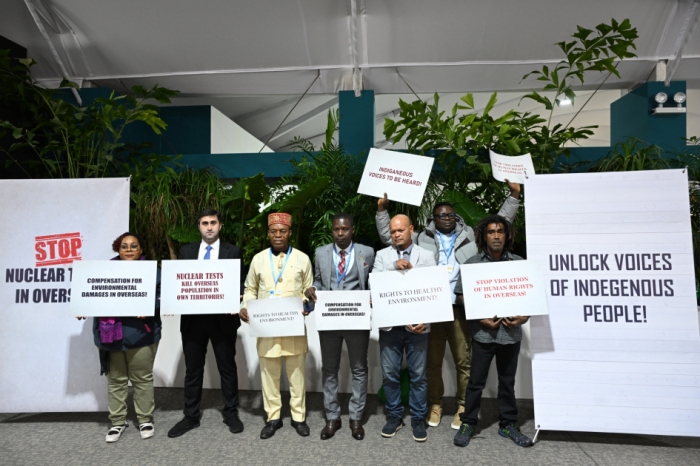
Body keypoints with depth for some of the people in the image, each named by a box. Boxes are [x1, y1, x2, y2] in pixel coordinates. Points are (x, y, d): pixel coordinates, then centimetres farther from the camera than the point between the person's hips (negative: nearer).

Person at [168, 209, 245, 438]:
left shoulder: (233, 252, 2)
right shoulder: (186, 251, 9)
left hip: (223, 318, -2)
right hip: (193, 318, 2)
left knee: (227, 368, 10)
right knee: (193, 370, 13)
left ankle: (231, 413, 26)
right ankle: (191, 416, 28)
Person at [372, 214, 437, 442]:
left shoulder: (427, 256, 5)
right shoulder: (383, 255, 8)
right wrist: (395, 266, -20)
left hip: (417, 325, -1)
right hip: (389, 325, 1)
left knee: (418, 375, 7)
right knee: (390, 374, 9)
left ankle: (418, 419, 23)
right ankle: (394, 416, 26)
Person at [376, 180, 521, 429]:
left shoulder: (469, 236, 14)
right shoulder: (422, 238, 12)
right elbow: (388, 235, 15)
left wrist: (514, 195, 11)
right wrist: (382, 208, 9)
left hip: (461, 308, 0)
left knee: (464, 360, 2)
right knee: (433, 360, 8)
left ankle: (463, 407, 17)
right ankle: (435, 404, 24)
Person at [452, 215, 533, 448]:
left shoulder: (519, 263, 6)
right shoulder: (473, 263, 1)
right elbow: (461, 296, -1)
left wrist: (524, 316, -8)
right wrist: (480, 318, -11)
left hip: (511, 331, 2)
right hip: (483, 331, -2)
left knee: (507, 381, 15)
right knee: (476, 381, 6)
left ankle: (508, 424, 30)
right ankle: (468, 423, 21)